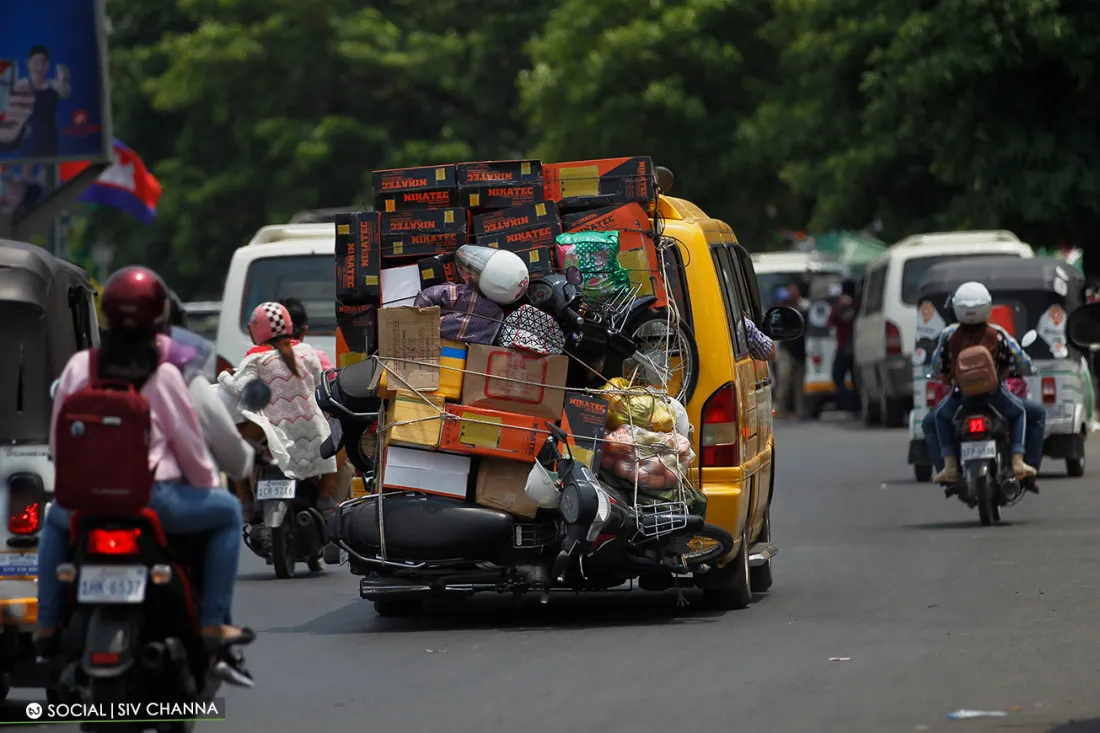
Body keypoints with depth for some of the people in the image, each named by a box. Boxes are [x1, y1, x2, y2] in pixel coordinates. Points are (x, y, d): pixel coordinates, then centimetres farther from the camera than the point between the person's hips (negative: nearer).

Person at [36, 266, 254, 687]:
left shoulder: (80, 367, 2)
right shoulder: (162, 374, -6)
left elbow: (57, 441, 9)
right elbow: (189, 443, -1)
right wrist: (207, 483, 19)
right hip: (153, 500, -3)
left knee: (55, 519, 38)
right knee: (227, 512, 20)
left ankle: (47, 625, 28)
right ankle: (213, 628, 9)